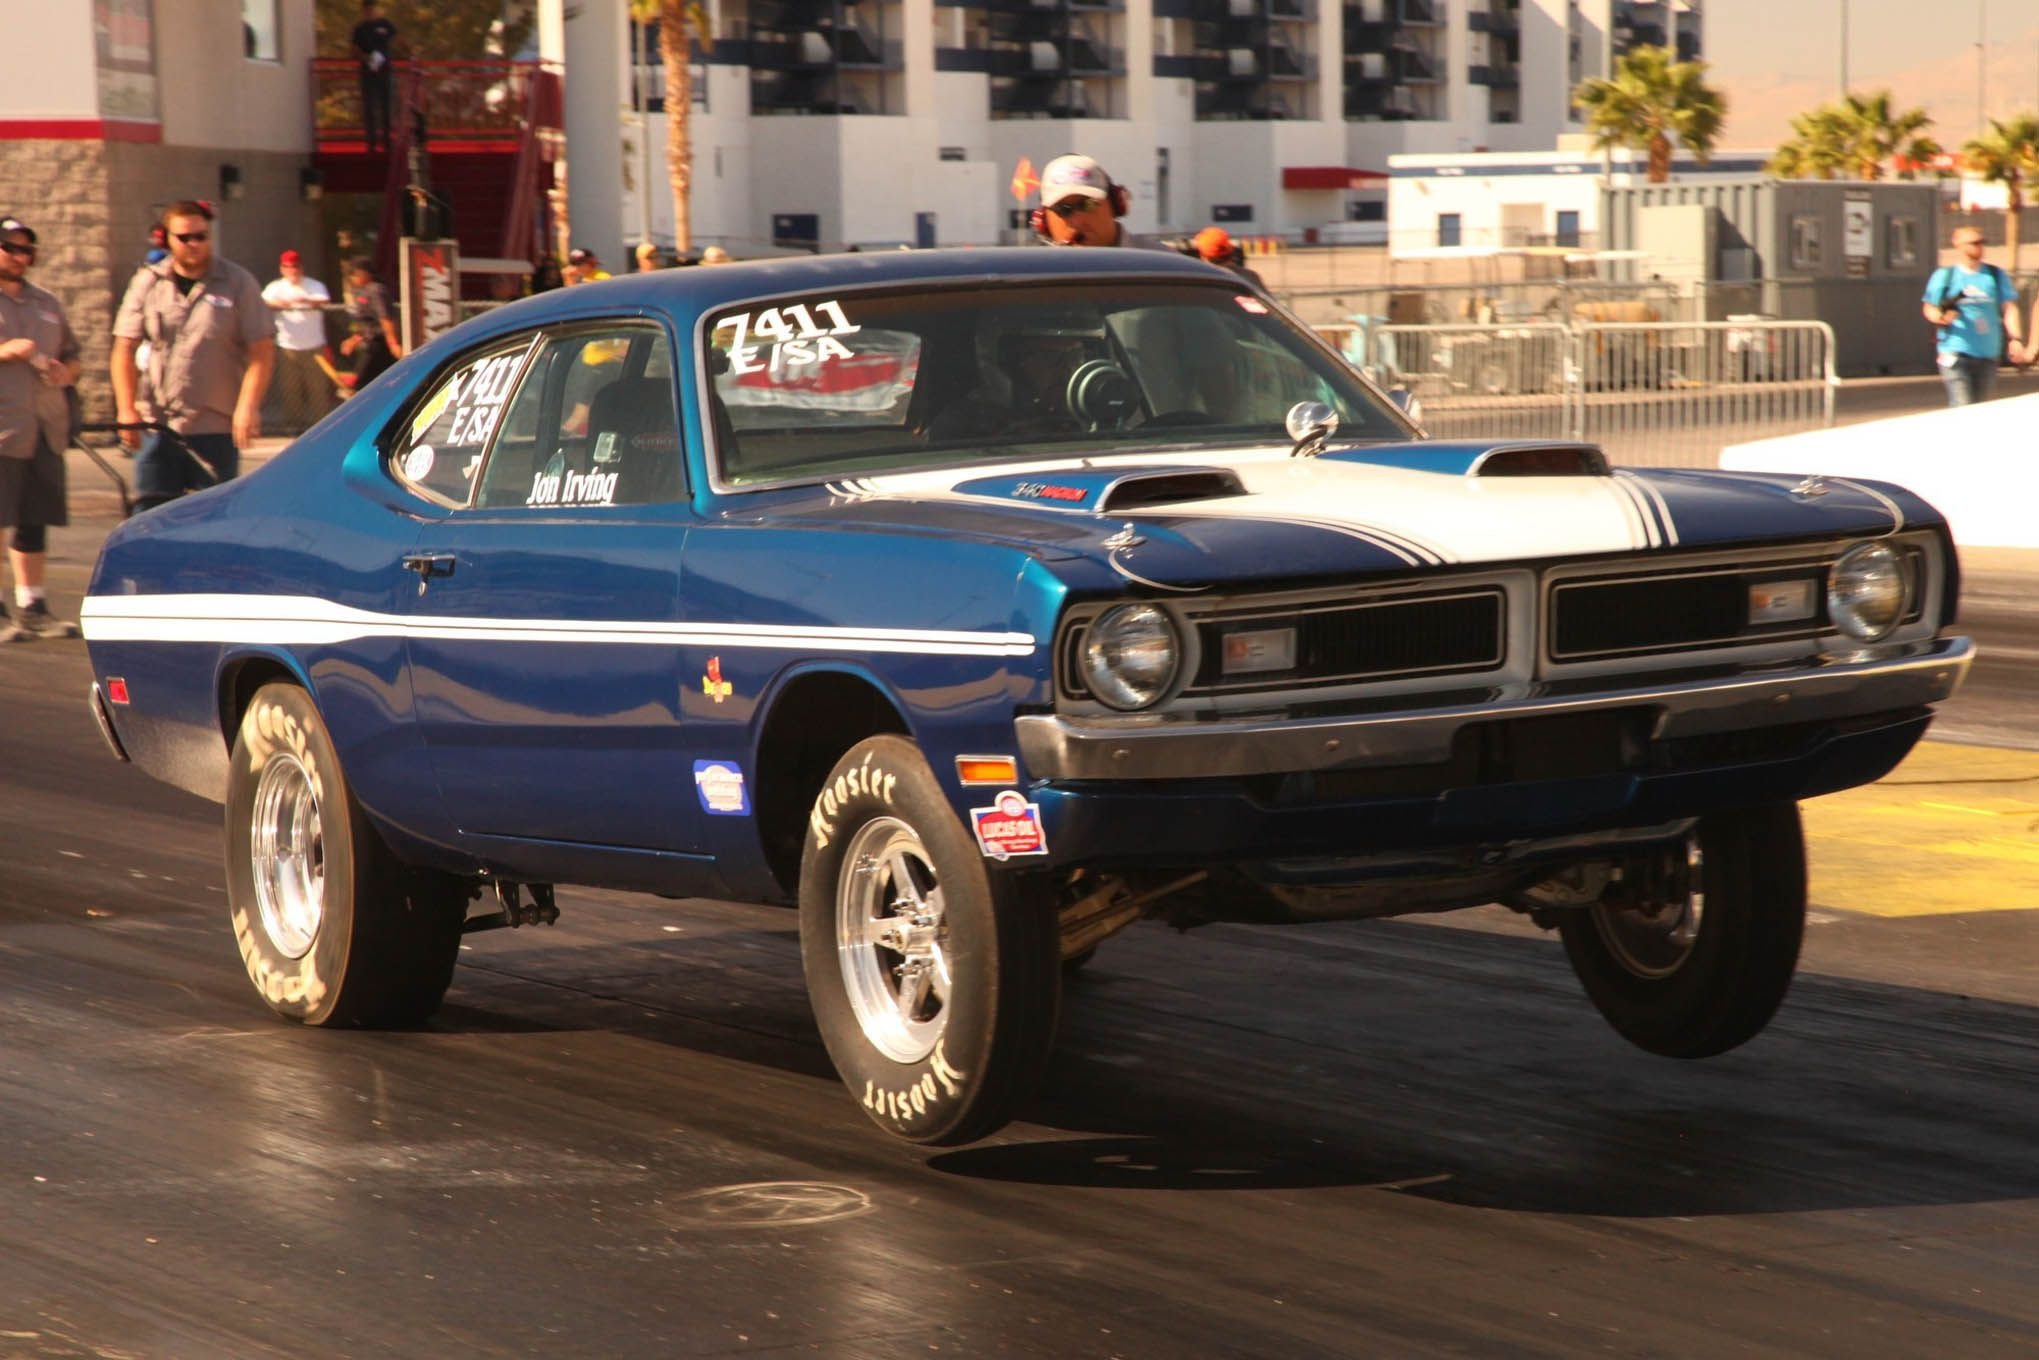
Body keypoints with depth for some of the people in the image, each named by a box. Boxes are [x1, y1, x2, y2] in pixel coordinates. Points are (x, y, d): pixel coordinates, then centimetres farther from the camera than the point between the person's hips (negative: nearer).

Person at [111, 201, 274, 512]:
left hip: (217, 428, -2)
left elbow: (262, 351, -4)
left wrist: (247, 407, -16)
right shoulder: (147, 283, 6)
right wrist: (126, 410, -3)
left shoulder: (238, 283, 0)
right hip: (157, 425, 2)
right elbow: (124, 349, 6)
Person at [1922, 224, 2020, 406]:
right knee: (1961, 407, -15)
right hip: (1956, 352, -3)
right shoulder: (1945, 275, 3)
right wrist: (1941, 317, -16)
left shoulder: (1996, 275, 9)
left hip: (1988, 355, 3)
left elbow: (2009, 308, 5)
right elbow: (1929, 309, 8)